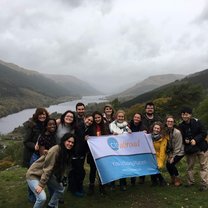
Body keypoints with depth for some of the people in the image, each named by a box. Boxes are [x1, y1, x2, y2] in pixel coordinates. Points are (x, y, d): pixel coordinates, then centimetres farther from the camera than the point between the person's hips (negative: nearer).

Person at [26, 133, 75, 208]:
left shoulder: (67, 152, -2)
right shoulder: (55, 150, -27)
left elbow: (63, 168, 7)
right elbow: (47, 169, -27)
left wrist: (61, 180, 4)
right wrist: (41, 185, -25)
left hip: (47, 175, 9)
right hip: (34, 174, -9)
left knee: (60, 189, 14)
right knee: (42, 198, -22)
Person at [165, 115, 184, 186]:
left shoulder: (177, 132, -24)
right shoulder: (166, 131, -7)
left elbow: (178, 147, -20)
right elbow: (167, 144, 0)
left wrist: (173, 157, -17)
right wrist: (169, 155, -6)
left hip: (179, 152, -6)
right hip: (171, 152, 6)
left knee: (171, 164, -16)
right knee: (168, 164, -4)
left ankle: (178, 180, 5)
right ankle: (173, 179, 21)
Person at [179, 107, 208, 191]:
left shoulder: (196, 122, -12)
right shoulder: (181, 126, -2)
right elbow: (181, 137, 7)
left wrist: (196, 140, -20)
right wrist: (185, 140, -14)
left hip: (201, 147, -3)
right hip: (189, 149, 4)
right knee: (189, 166, 14)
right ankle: (190, 182, 29)